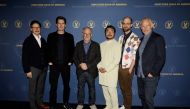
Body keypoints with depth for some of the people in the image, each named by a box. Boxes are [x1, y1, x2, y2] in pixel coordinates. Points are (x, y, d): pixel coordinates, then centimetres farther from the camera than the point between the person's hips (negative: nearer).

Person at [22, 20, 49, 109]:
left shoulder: (43, 40, 10)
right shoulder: (28, 40, -5)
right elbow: (25, 57, -8)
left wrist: (46, 65, 6)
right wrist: (27, 70, -12)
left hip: (43, 68, 5)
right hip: (33, 68, -5)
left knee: (41, 87, 15)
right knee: (32, 89, 5)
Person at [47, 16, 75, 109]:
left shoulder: (70, 36, 6)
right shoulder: (51, 36, 5)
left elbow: (72, 50, 6)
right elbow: (48, 49, 5)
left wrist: (70, 61, -3)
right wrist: (50, 61, -3)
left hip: (66, 65, 1)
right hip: (54, 65, -1)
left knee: (66, 85, 9)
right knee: (53, 86, 2)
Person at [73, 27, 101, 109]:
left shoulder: (96, 45, 2)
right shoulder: (78, 44, 9)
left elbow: (98, 58, -5)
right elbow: (75, 57, 7)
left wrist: (88, 65, -13)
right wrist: (80, 65, -11)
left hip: (91, 71, -1)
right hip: (80, 71, 2)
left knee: (92, 88, 8)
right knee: (80, 88, 8)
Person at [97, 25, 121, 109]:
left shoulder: (116, 44, -5)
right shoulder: (102, 44, 12)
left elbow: (117, 60, -12)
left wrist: (107, 69, -14)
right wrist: (99, 67, -4)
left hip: (111, 71, -5)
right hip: (102, 71, 5)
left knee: (111, 90, -7)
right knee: (105, 90, 10)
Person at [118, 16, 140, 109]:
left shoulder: (135, 38, -11)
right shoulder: (121, 37, 9)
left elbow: (135, 55, -14)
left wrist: (130, 69, -14)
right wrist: (117, 65, 7)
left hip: (127, 68, -6)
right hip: (120, 67, 6)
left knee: (127, 89, 7)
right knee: (122, 88, 16)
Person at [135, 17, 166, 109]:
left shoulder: (158, 38, -6)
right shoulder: (141, 40, 14)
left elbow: (161, 58, -11)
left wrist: (152, 73, -15)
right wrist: (137, 70, 6)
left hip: (150, 75, -6)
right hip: (140, 75, 6)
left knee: (148, 98, -5)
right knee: (142, 96, 14)